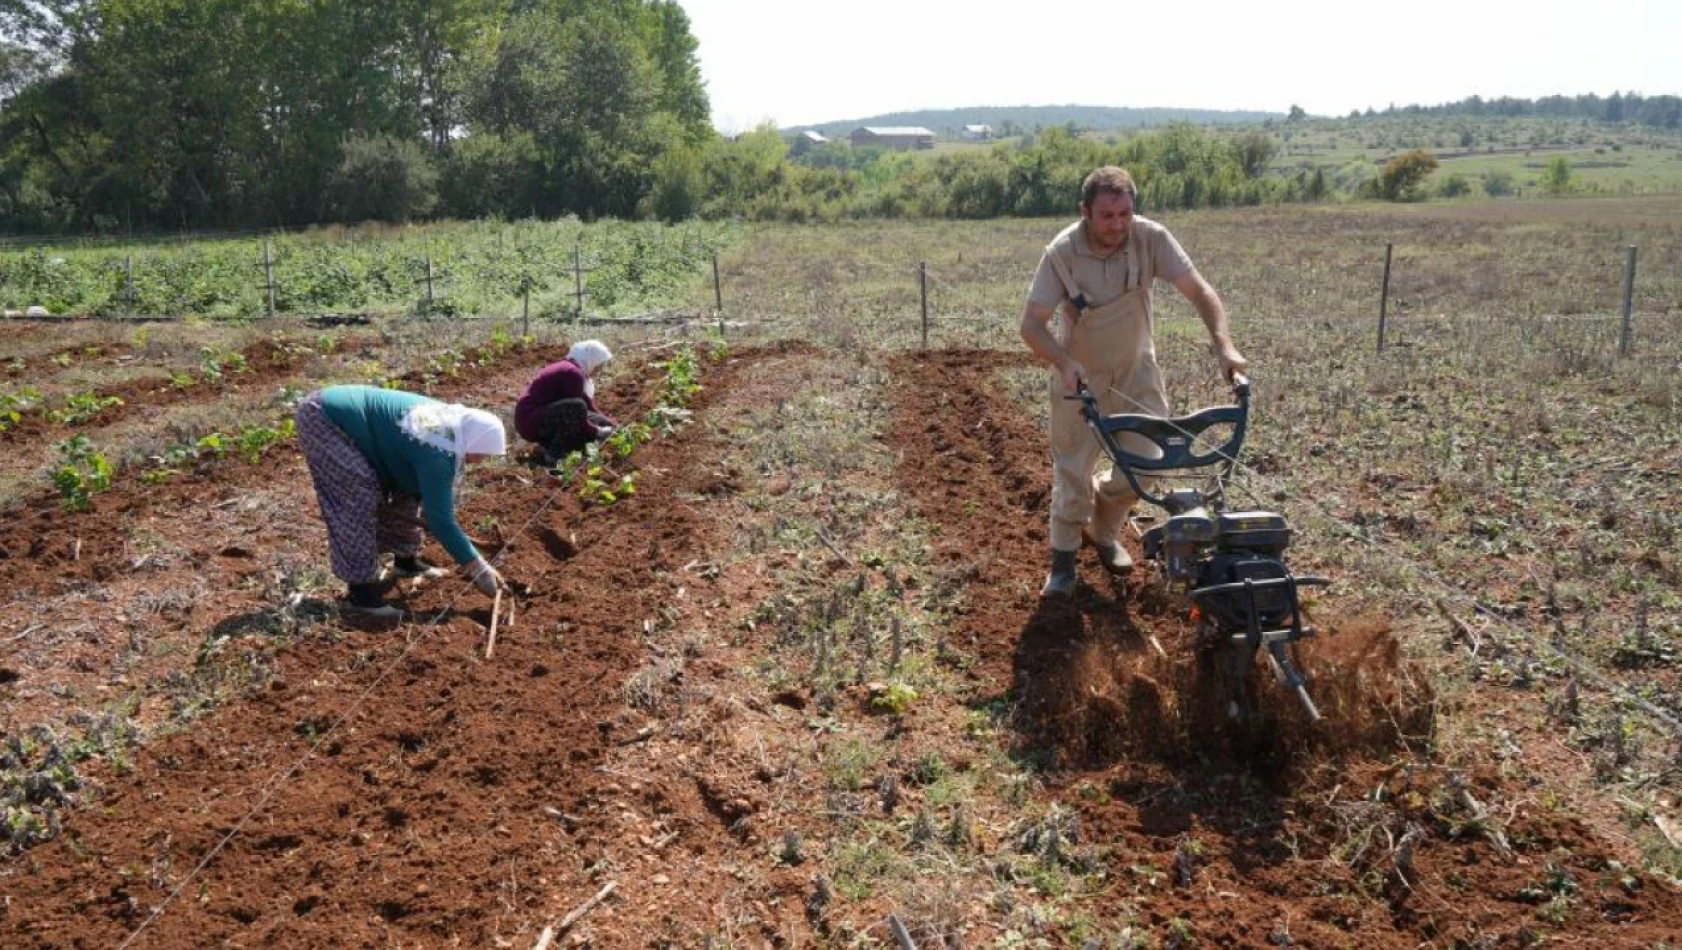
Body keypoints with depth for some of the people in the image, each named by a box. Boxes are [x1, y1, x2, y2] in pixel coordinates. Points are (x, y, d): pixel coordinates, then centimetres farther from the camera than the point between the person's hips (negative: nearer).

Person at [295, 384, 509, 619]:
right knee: (361, 498, -18)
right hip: (322, 418, -10)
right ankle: (360, 591, -12)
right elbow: (439, 518, -26)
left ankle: (405, 560, 26)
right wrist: (478, 566, -20)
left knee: (405, 485, 11)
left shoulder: (452, 422, -2)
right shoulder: (436, 452, -31)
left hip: (352, 416, 10)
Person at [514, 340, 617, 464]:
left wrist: (615, 426, 11)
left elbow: (590, 407, 17)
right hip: (530, 422, -10)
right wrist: (598, 432, -9)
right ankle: (554, 455, -18)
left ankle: (550, 444, 10)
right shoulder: (573, 373, -18)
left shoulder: (568, 368, 13)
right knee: (577, 407, -32)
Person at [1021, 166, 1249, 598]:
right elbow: (1032, 324, -24)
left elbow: (1199, 291, -18)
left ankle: (1103, 531, 28)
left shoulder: (1152, 238, -21)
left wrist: (1224, 345, -32)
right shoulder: (1061, 252, -25)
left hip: (1136, 371, 3)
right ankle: (1063, 558, 20)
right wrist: (1064, 362, -41)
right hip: (1080, 375, -2)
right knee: (1073, 471, 1)